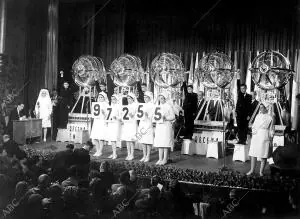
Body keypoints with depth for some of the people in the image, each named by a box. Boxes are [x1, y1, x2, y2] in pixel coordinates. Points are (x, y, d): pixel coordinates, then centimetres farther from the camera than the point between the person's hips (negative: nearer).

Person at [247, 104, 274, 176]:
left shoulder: (269, 118, 1)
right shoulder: (257, 116, 14)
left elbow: (271, 130, 3)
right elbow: (254, 126, 19)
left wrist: (271, 139, -1)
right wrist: (253, 131, -1)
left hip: (265, 137, -4)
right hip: (256, 137, 4)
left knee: (263, 155, -2)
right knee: (253, 154, 3)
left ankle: (261, 171, 6)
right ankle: (252, 170, 12)